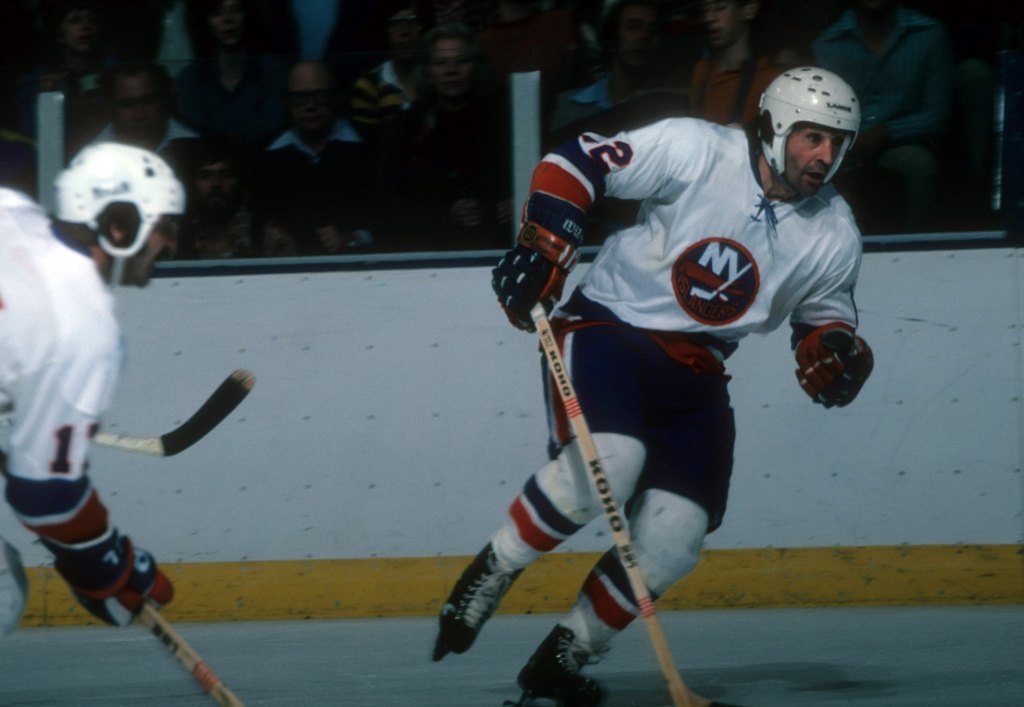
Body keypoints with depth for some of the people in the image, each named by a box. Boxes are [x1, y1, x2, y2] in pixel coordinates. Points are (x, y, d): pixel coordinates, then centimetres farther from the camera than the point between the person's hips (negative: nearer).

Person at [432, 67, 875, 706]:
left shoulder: (834, 234, 1)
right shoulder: (696, 151, -14)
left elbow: (824, 319, 14)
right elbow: (575, 161, -10)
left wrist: (836, 355, -8)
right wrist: (544, 244, -21)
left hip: (695, 371, 5)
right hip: (609, 325, -5)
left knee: (674, 538, -8)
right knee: (609, 461, -32)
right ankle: (494, 570, -8)